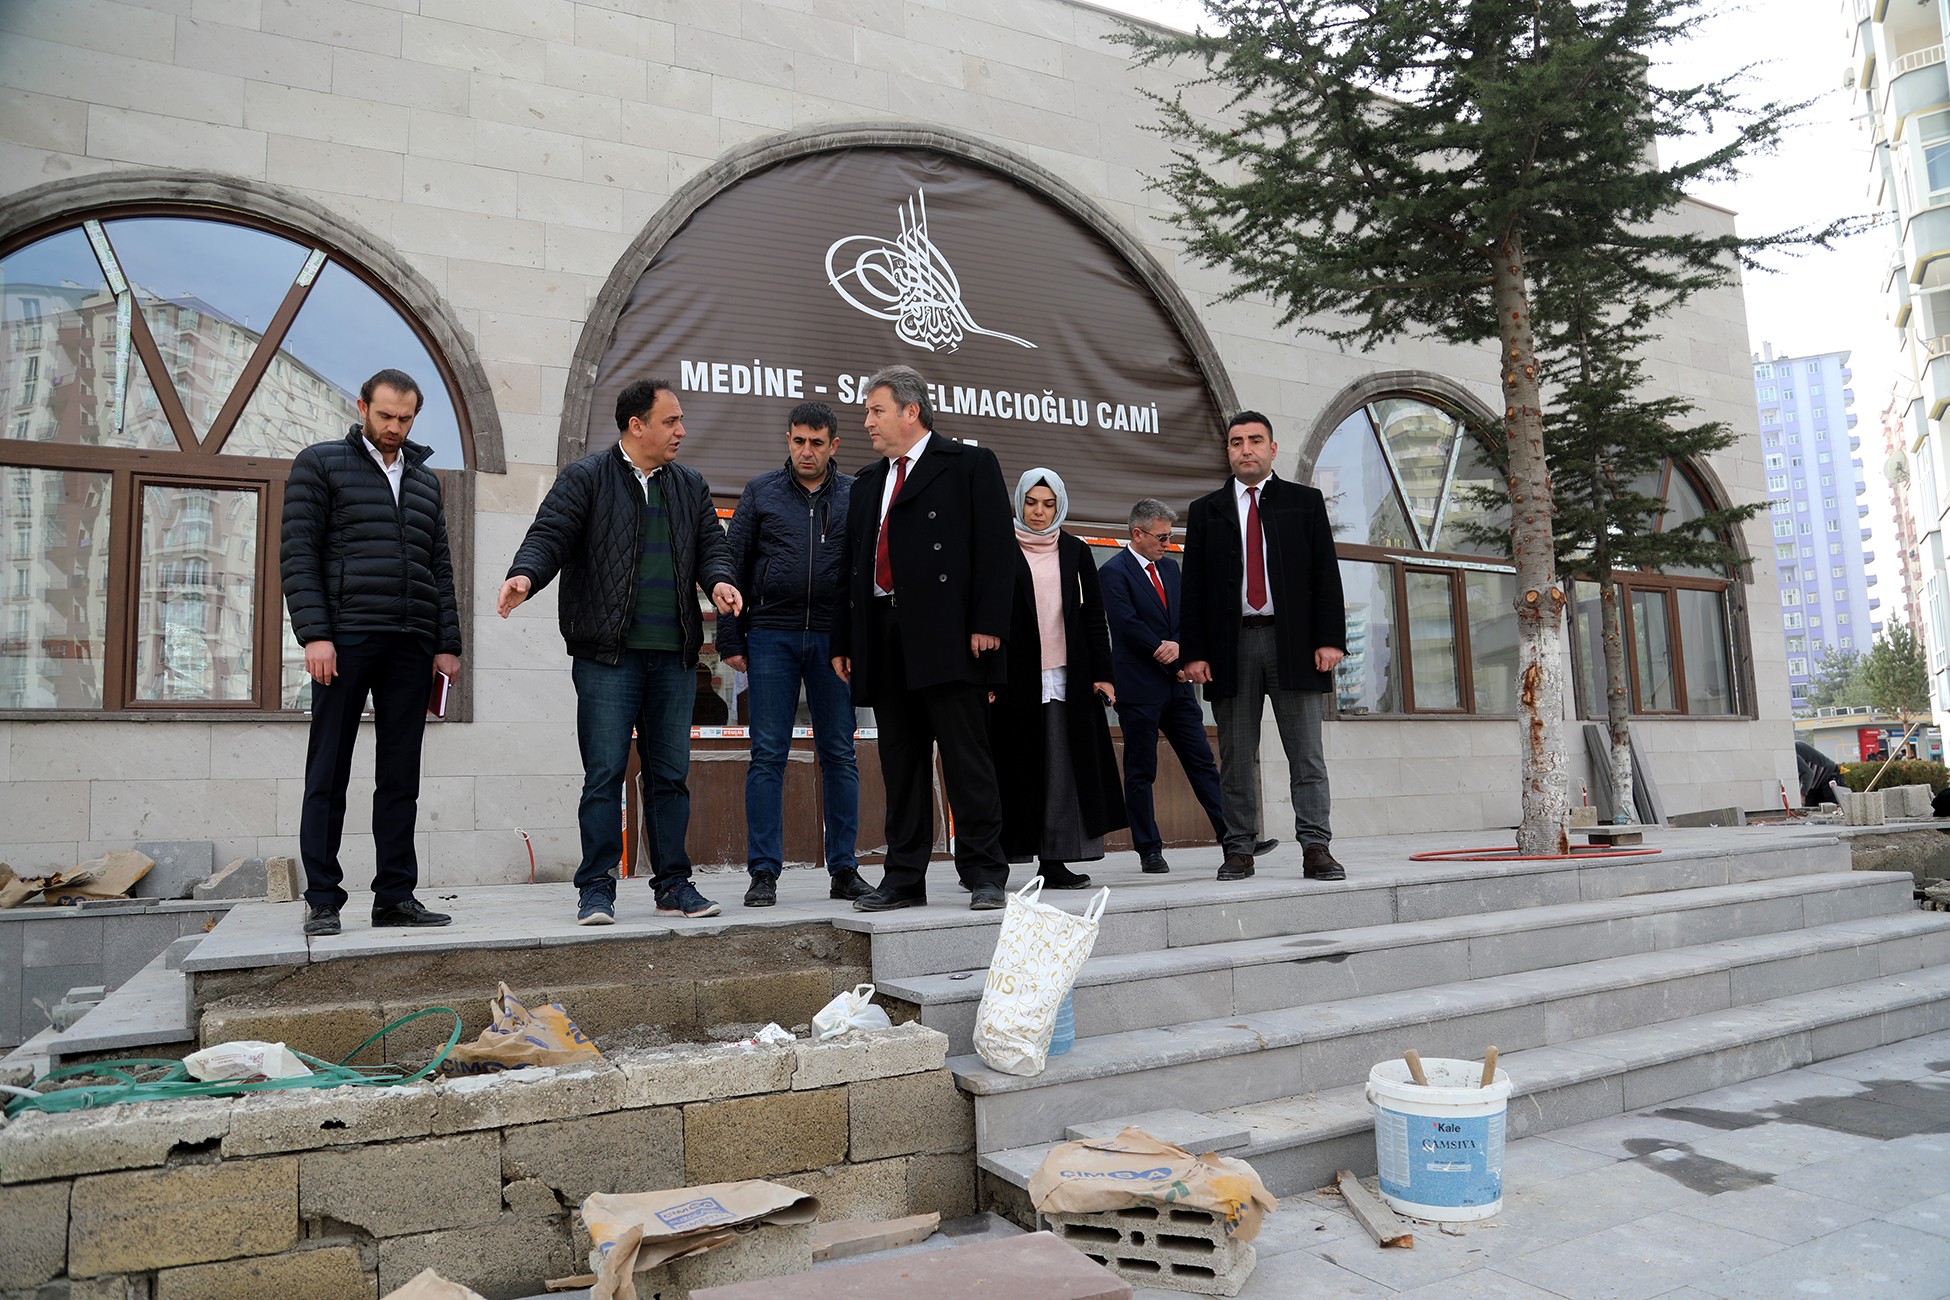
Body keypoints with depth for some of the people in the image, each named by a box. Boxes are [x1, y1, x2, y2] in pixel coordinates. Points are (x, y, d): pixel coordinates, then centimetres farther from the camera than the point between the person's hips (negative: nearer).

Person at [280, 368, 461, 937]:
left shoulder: (425, 480, 20)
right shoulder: (320, 463, 6)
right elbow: (297, 554, -2)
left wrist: (447, 644, 8)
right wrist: (315, 634, -13)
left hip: (411, 645, 4)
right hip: (345, 639, -4)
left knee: (401, 778, 5)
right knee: (328, 775, 0)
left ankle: (395, 895, 10)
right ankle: (323, 900, 6)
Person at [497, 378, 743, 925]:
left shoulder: (691, 486, 18)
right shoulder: (586, 478, 4)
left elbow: (711, 544, 13)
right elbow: (550, 534, -5)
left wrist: (719, 580, -9)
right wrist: (525, 574, -25)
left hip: (674, 657, 4)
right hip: (607, 654, -4)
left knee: (670, 776, 9)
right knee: (604, 775, -2)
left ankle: (673, 884, 17)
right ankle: (596, 889, 7)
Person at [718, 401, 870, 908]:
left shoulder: (855, 496, 9)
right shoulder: (760, 492, 9)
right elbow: (735, 567, 8)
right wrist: (730, 640, 1)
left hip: (834, 638, 1)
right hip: (771, 637, 0)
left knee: (839, 755, 4)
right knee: (768, 755, -1)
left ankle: (843, 870, 12)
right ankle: (764, 872, 5)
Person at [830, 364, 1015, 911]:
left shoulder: (970, 465, 3)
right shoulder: (867, 483, 21)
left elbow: (996, 548, -6)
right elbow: (853, 564, 19)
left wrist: (987, 624, -15)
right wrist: (843, 640, 12)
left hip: (948, 636, -6)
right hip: (884, 639, 6)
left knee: (966, 759, -2)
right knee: (900, 762, 9)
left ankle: (984, 875, 5)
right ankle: (905, 877, 16)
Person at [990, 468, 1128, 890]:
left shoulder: (1075, 552, 11)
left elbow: (1094, 617, 11)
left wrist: (1102, 673, 3)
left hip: (1066, 676, 2)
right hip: (1016, 676, -2)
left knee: (1062, 767, 0)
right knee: (1015, 765, -2)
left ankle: (1055, 860, 5)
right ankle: (987, 862, 4)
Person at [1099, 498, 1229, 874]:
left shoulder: (1170, 567, 15)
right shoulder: (1114, 572, -8)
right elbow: (1127, 624, -17)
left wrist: (1178, 648, -7)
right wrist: (1166, 652, -10)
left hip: (1176, 686, 7)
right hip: (1139, 688, -7)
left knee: (1203, 762, 5)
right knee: (1140, 772, 2)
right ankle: (1149, 850, 9)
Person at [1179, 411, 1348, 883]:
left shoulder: (1305, 502, 11)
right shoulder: (1206, 510, 13)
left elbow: (1326, 574, 6)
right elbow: (1193, 586, 7)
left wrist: (1330, 639, -5)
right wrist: (1194, 652, -2)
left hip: (1293, 640, -1)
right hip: (1231, 644, 1)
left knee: (1306, 753, -1)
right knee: (1236, 757, 4)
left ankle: (1316, 848, 1)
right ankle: (1240, 849, 10)